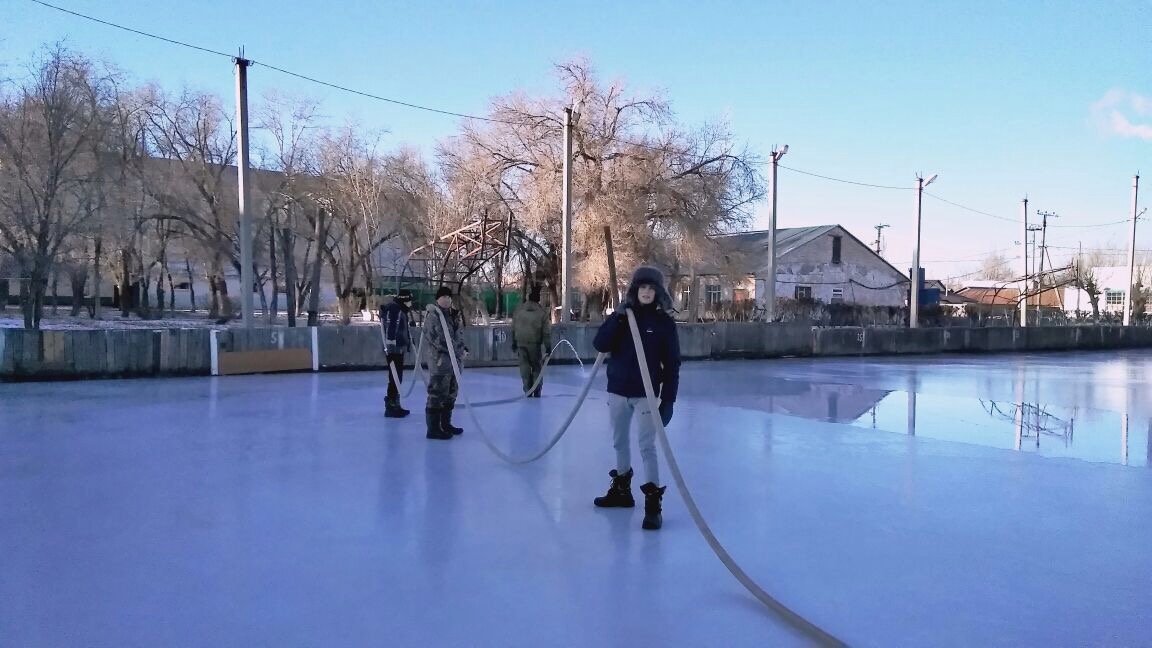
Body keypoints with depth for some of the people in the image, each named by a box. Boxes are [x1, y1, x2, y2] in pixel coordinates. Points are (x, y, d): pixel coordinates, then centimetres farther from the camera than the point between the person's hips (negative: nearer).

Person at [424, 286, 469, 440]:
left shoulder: (453, 314, 14)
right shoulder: (433, 315, -12)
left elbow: (459, 335, 14)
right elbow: (440, 340, -18)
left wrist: (461, 350, -5)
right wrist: (459, 352, -15)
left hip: (453, 360, 9)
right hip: (439, 360, -9)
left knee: (450, 393, 17)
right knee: (437, 394, -6)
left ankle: (445, 424, 30)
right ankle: (433, 429, 1)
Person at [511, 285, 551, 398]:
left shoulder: (519, 309, 1)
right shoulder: (542, 311, -7)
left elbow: (513, 328, 7)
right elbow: (546, 331, -6)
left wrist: (514, 342, 16)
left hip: (521, 343, 2)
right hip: (535, 343, -2)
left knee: (524, 366, 9)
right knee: (537, 366, 12)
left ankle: (528, 390, 7)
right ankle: (537, 390, 10)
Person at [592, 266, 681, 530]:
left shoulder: (664, 322, -6)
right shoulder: (622, 315, 2)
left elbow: (672, 364, -6)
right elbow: (600, 345, -10)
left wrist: (668, 399, -11)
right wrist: (617, 318, -20)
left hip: (646, 393, -4)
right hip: (617, 390, 4)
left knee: (647, 446, -7)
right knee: (620, 442, 16)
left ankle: (653, 503, -2)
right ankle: (621, 489, 34)